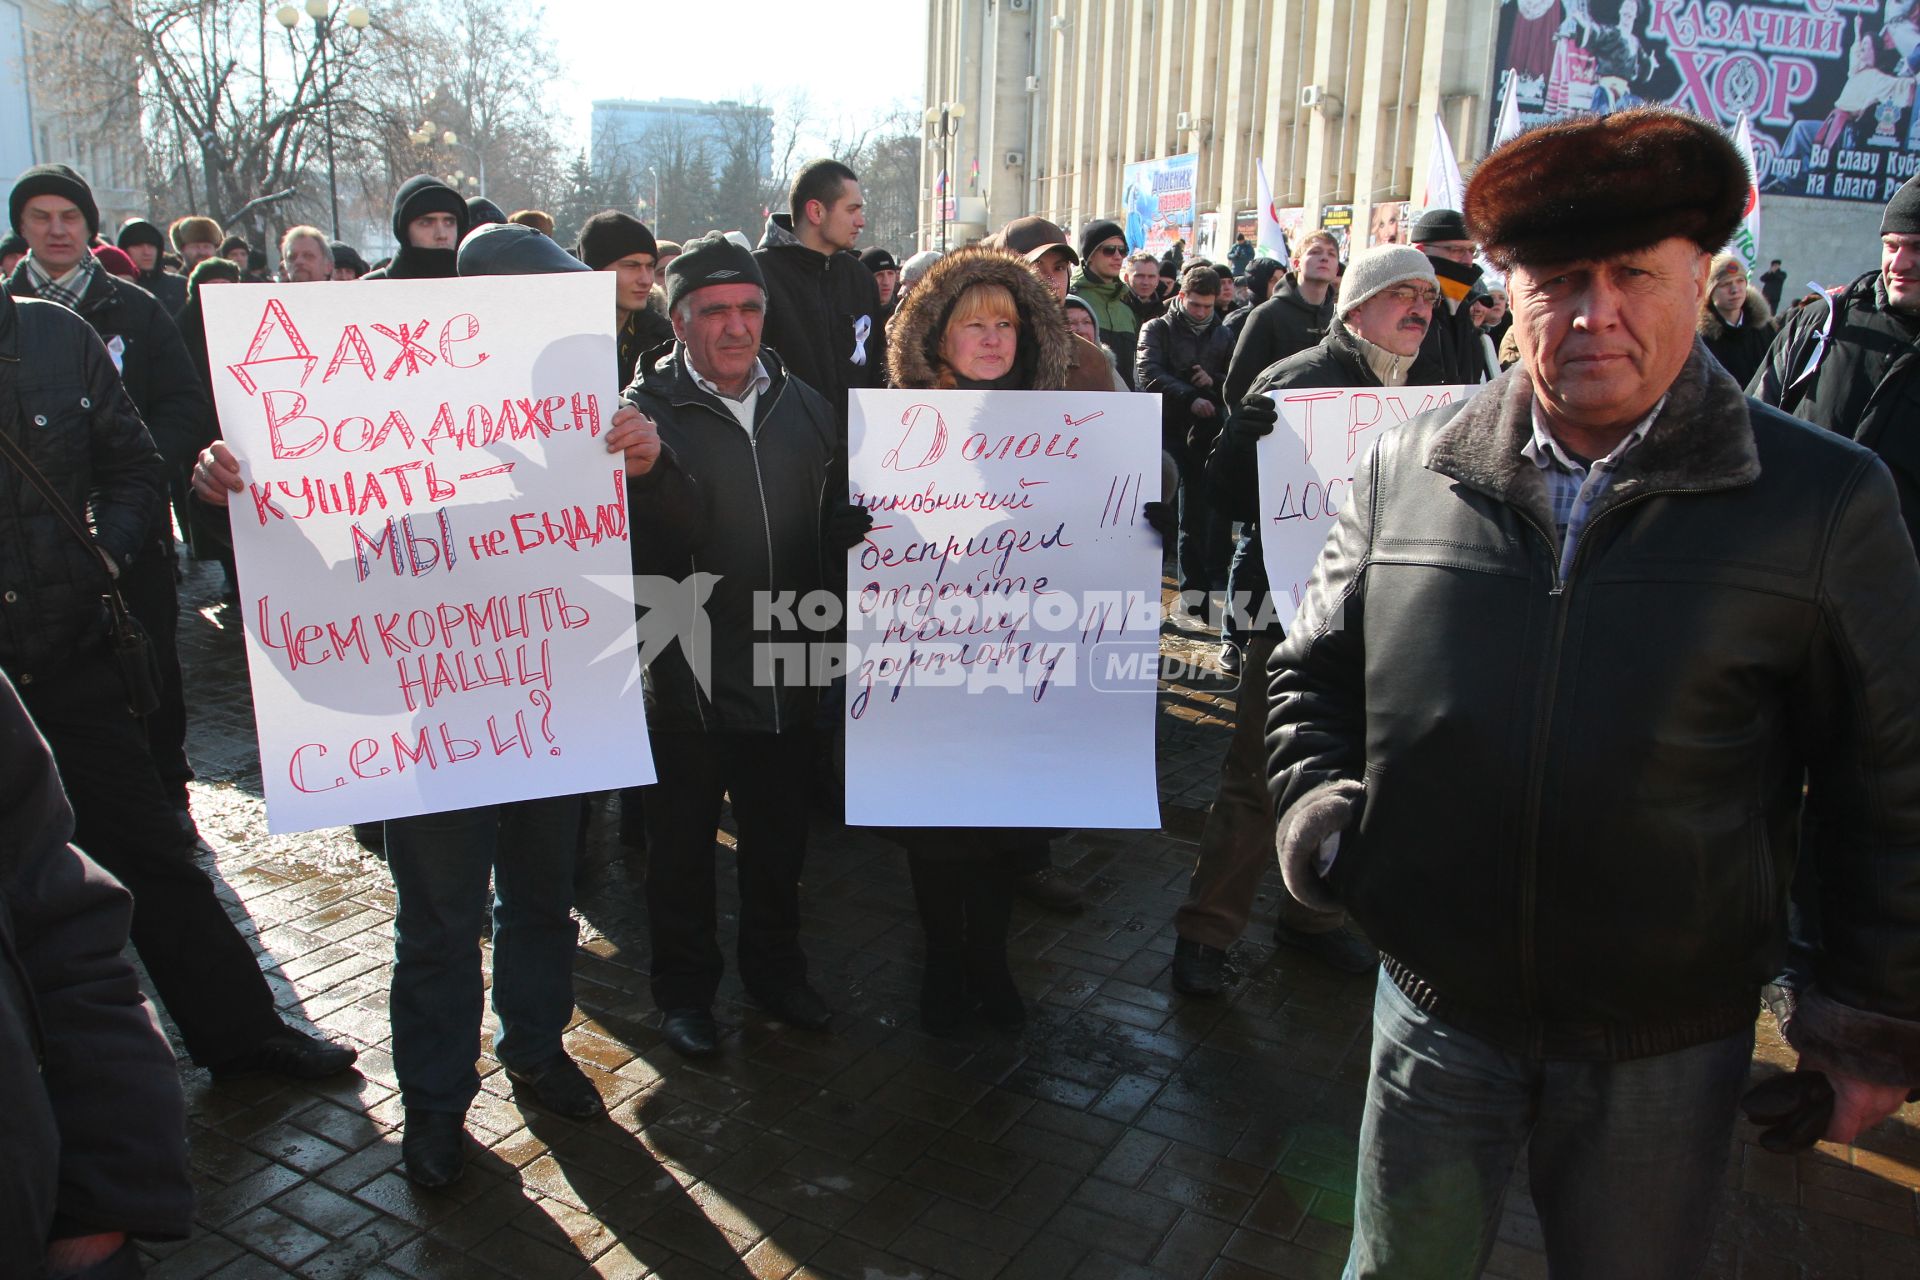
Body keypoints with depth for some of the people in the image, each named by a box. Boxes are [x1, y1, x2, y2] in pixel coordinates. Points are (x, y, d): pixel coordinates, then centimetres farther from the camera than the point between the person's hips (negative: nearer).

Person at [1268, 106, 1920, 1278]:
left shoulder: (1824, 500, -7)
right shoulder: (1409, 468, -2)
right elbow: (1314, 671, 9)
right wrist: (1319, 811, -6)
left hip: (1666, 1049, -1)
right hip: (1436, 1012, 2)